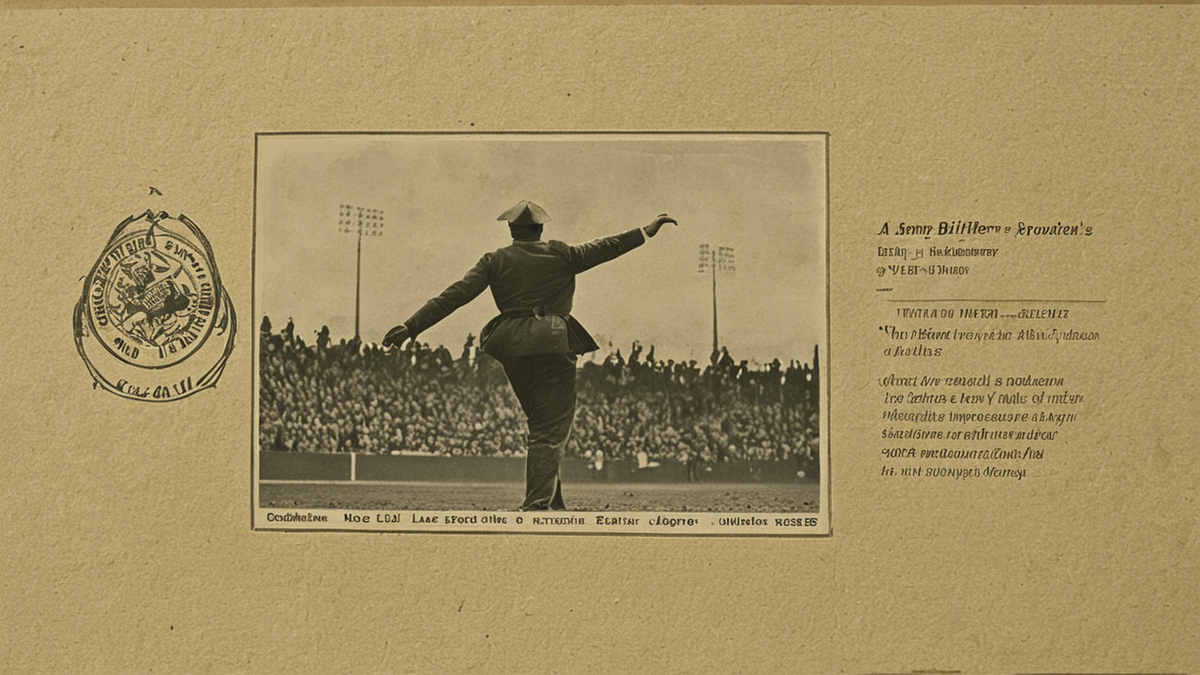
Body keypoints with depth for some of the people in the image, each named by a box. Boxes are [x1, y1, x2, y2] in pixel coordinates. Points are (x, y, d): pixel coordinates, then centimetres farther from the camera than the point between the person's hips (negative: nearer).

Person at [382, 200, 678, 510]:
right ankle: (537, 505, -17)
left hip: (512, 348, 3)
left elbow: (454, 295, -1)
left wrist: (411, 327, -3)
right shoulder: (560, 255, 4)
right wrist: (646, 232, 21)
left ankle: (554, 504, 21)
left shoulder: (494, 260, 7)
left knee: (540, 424, 18)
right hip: (554, 344, -3)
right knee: (550, 430, -4)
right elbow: (602, 248, 10)